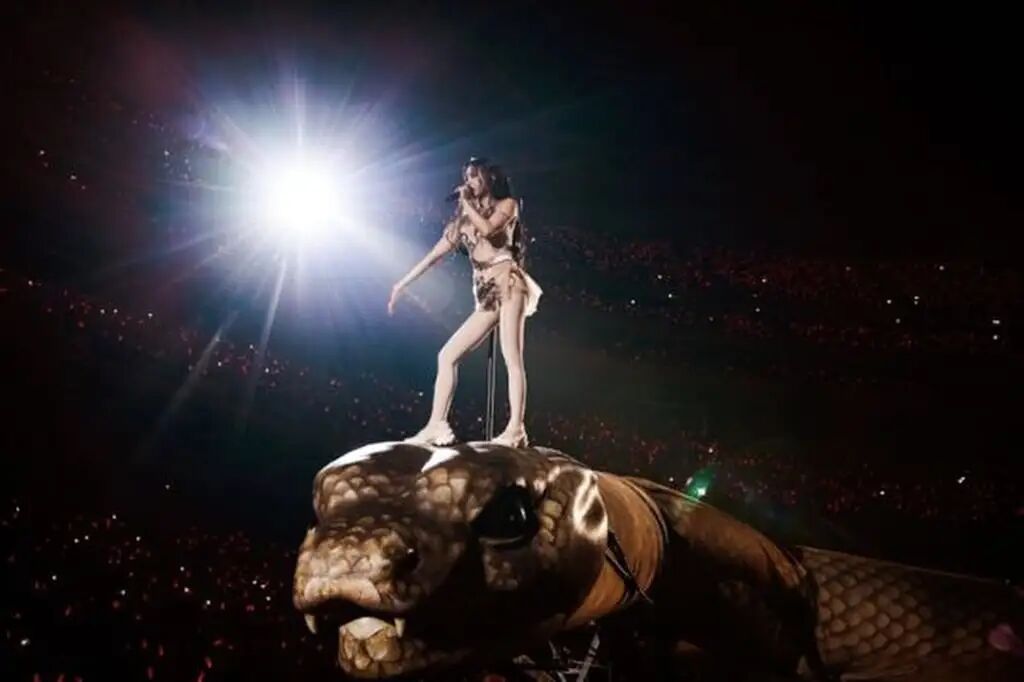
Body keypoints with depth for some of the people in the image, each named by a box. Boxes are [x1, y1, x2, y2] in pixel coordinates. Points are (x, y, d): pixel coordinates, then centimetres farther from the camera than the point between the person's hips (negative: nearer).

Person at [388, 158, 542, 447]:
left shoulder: (507, 204, 7)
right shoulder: (464, 218, 21)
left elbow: (487, 228, -14)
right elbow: (435, 254, 20)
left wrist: (467, 203, 1)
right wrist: (402, 283, 17)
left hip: (508, 284, -6)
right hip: (484, 295, 6)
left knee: (511, 357, -17)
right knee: (447, 356, -1)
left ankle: (516, 429, -24)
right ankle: (436, 425, -1)